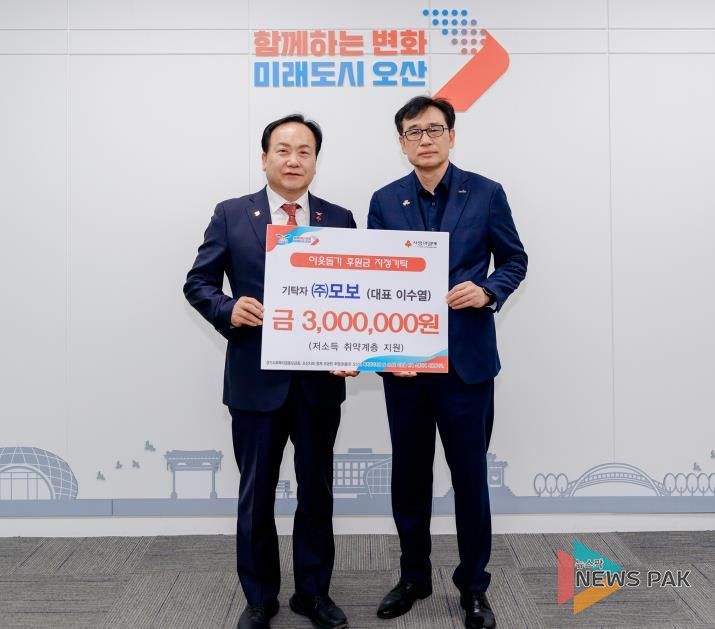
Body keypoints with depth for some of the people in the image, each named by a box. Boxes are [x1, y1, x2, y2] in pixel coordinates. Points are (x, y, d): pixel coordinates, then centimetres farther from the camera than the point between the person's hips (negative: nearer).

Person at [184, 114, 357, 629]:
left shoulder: (339, 219, 5)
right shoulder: (231, 215, 2)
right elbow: (198, 283, 3)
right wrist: (229, 309, -17)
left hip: (321, 378, 1)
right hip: (255, 379, -1)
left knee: (317, 489, 13)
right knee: (256, 492, 11)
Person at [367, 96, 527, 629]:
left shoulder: (486, 193, 1)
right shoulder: (385, 201, 5)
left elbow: (514, 260, 6)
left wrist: (487, 292, -15)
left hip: (466, 358, -2)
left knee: (470, 475, 6)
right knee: (409, 475, 13)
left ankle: (474, 585, 25)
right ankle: (414, 576, 31)